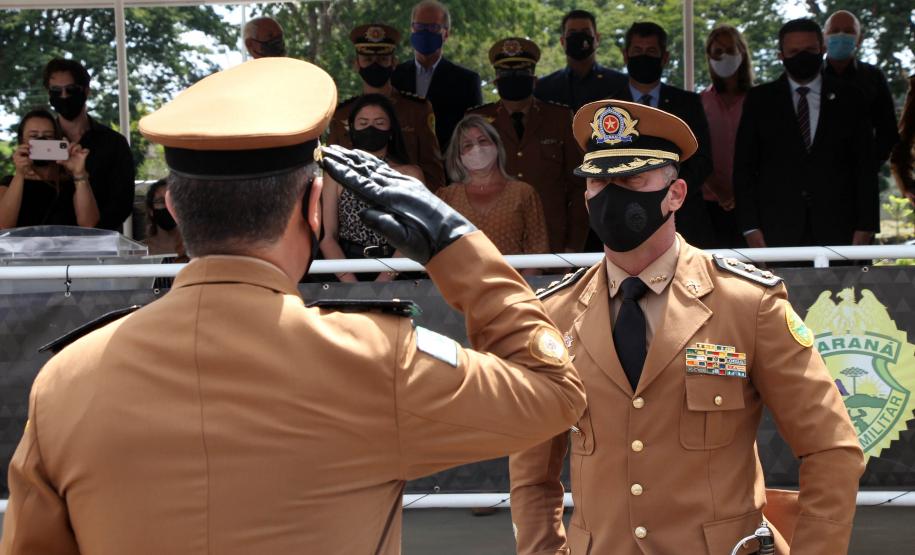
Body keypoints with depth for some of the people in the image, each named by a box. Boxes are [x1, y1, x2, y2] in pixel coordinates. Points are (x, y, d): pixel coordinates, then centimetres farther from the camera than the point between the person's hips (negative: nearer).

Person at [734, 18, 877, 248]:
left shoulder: (848, 98, 10)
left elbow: (864, 165, 9)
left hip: (836, 229, 1)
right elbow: (743, 167, 6)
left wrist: (865, 225, 1)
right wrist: (750, 226, -3)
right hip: (777, 232, -1)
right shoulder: (759, 100, 9)